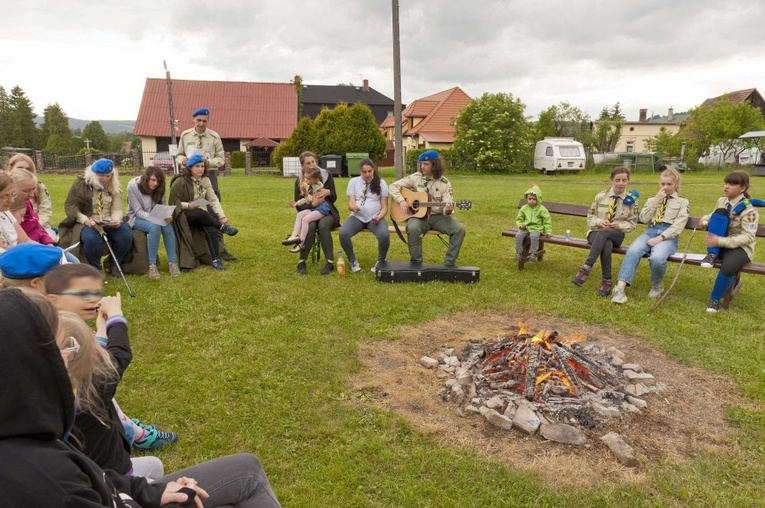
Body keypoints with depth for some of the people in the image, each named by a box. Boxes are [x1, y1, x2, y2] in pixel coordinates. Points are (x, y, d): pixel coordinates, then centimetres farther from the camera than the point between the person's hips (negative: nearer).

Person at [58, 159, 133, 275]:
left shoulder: (114, 187, 8)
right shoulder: (81, 183, -2)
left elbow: (117, 209, 8)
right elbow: (70, 205, -2)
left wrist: (116, 220, -16)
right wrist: (85, 219, -19)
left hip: (109, 222, 3)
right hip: (88, 223, -3)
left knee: (126, 236, -25)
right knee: (92, 239, -37)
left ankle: (115, 265, 0)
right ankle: (95, 269, -9)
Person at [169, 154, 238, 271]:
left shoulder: (205, 180, 7)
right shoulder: (180, 181, -9)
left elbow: (213, 200, 0)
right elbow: (173, 202, -9)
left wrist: (222, 217, -14)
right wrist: (188, 205, -26)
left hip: (201, 215, 4)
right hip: (184, 215, -4)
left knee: (211, 229, -28)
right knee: (200, 213, -38)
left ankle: (216, 259, -25)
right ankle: (223, 228, -21)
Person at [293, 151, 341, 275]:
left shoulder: (326, 175, 1)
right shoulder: (299, 181, 0)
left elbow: (334, 198, 4)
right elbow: (299, 206, -3)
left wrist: (328, 193, -19)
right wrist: (312, 204, -23)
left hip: (327, 212, 0)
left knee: (323, 225, -35)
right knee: (310, 226, -35)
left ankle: (330, 262, -31)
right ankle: (302, 262, -25)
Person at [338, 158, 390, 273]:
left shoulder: (381, 183, 2)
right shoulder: (353, 182, 5)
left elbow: (384, 207, 0)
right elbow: (350, 203, -2)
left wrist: (379, 217, -21)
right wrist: (353, 206, -28)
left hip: (375, 218, -1)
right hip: (357, 217, 1)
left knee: (384, 235, -33)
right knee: (343, 233, -29)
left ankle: (381, 261, -4)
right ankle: (353, 261, -3)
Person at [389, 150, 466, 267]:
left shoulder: (444, 183, 0)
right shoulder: (415, 178, 1)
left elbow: (447, 205, -5)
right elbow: (393, 186, 4)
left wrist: (448, 210, -30)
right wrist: (401, 201, -13)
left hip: (437, 216, 1)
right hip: (418, 215, -1)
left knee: (459, 230, -22)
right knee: (413, 229, -37)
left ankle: (449, 264, -12)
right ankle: (417, 263, -19)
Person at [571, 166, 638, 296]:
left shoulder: (631, 201, 4)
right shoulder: (601, 196, 5)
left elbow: (632, 223, 7)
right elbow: (590, 215, 10)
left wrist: (619, 225, -14)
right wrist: (599, 221, -11)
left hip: (616, 235, -1)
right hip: (596, 232, 1)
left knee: (603, 233, -40)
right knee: (607, 245, -38)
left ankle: (586, 268, -45)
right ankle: (607, 281, -33)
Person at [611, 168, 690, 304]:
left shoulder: (682, 202, 15)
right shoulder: (652, 199, 25)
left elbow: (678, 226, 0)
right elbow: (643, 219, 8)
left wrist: (660, 238, -14)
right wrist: (656, 201, 2)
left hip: (668, 236, -2)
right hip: (650, 232, 3)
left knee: (657, 258, -36)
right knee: (632, 251, -32)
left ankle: (657, 284, -3)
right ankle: (620, 288, -39)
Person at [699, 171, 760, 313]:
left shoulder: (749, 210, -17)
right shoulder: (722, 201, 0)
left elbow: (748, 237, -22)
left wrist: (720, 241, -33)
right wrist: (705, 219, -6)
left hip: (740, 246, -4)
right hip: (720, 243, 4)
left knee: (728, 266, -38)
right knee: (720, 212, -23)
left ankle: (715, 298, -9)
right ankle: (712, 254, -16)